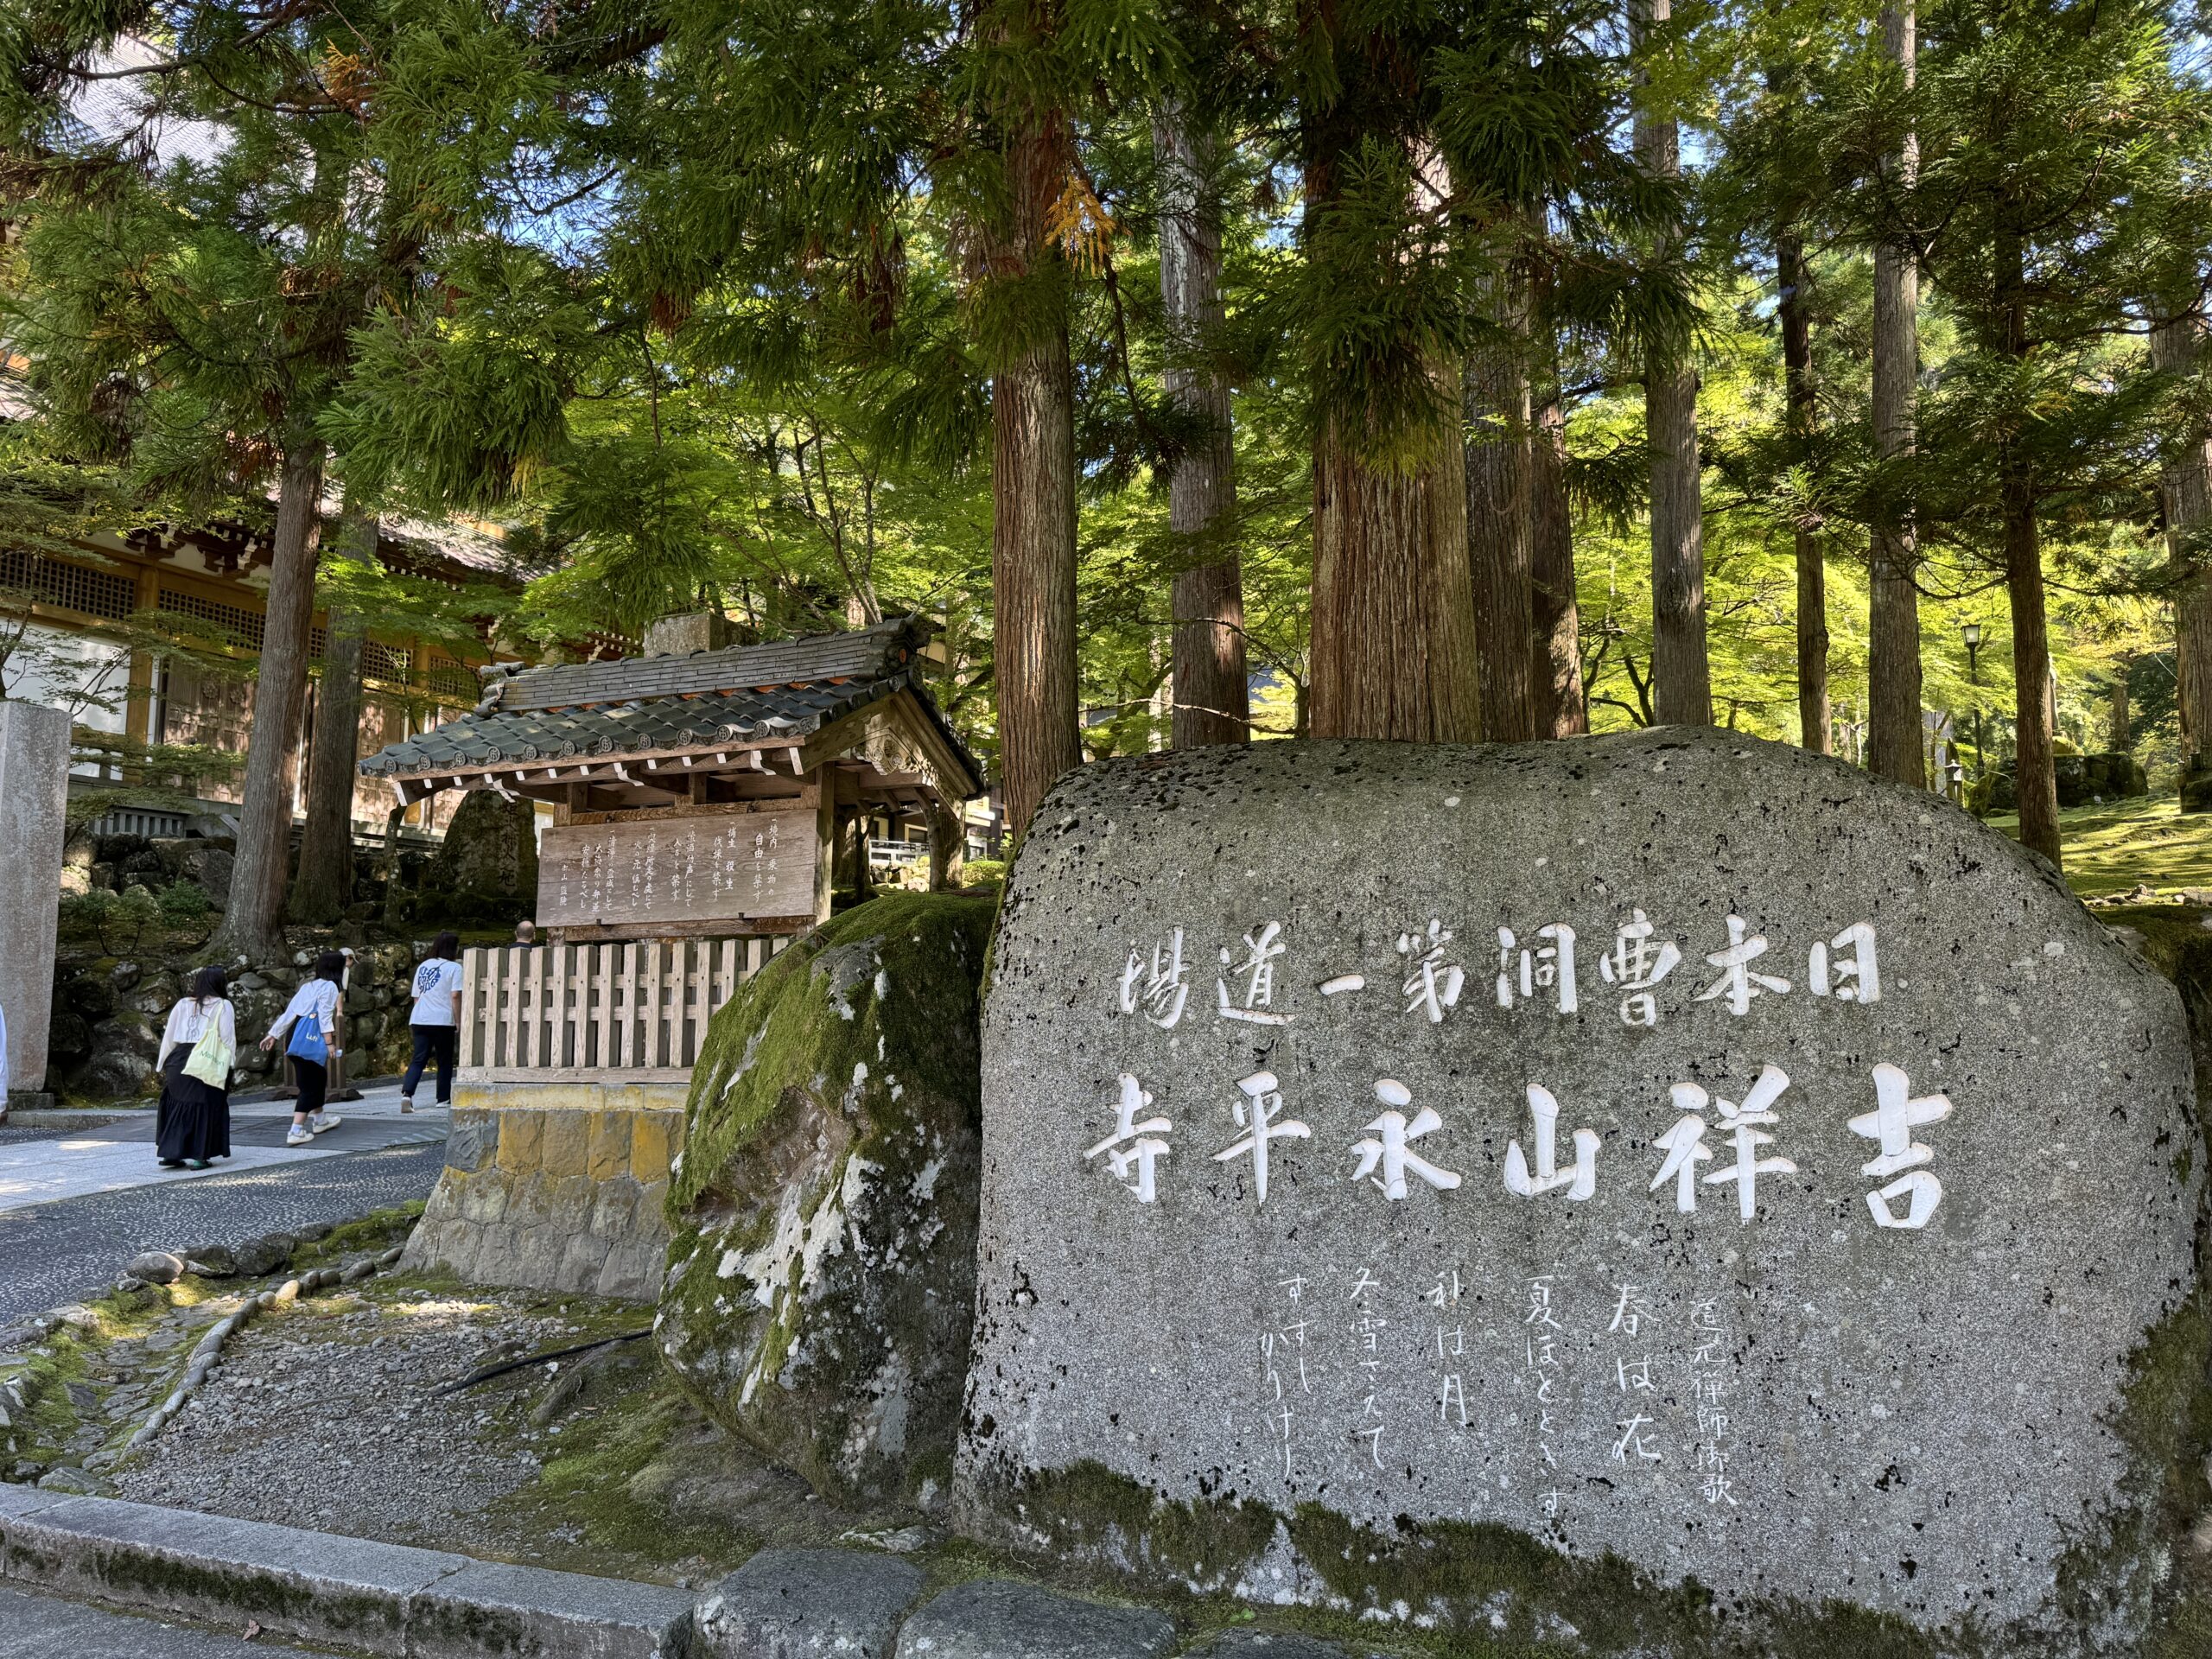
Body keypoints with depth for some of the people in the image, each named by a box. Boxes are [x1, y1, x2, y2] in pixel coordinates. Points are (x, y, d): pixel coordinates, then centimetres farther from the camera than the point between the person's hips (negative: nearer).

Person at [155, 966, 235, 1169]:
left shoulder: (182, 1004, 11)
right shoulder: (222, 1006, -1)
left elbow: (169, 1037, 11)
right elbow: (228, 1039, -6)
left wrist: (163, 1064, 17)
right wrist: (227, 1067, -2)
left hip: (178, 1062, 4)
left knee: (177, 1107, 14)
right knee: (204, 1109, 3)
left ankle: (170, 1153, 15)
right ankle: (197, 1155, 1)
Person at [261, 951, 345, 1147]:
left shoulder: (308, 986, 20)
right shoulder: (329, 986, -4)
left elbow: (289, 1011, 18)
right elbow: (325, 1015, -13)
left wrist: (273, 1034, 21)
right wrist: (330, 1042, -15)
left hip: (297, 1039, 9)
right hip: (311, 1040, -9)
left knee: (319, 1079, 24)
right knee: (310, 1087, -5)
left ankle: (319, 1119, 40)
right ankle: (296, 1132, -11)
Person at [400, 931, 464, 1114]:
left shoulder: (423, 966, 16)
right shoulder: (454, 967, -3)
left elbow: (416, 997, 19)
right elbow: (455, 996, -12)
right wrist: (458, 1023, -8)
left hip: (419, 1020, 5)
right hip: (443, 1021, -5)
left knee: (418, 1060, 3)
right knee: (445, 1061, 8)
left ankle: (406, 1093, -17)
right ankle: (443, 1098, 14)